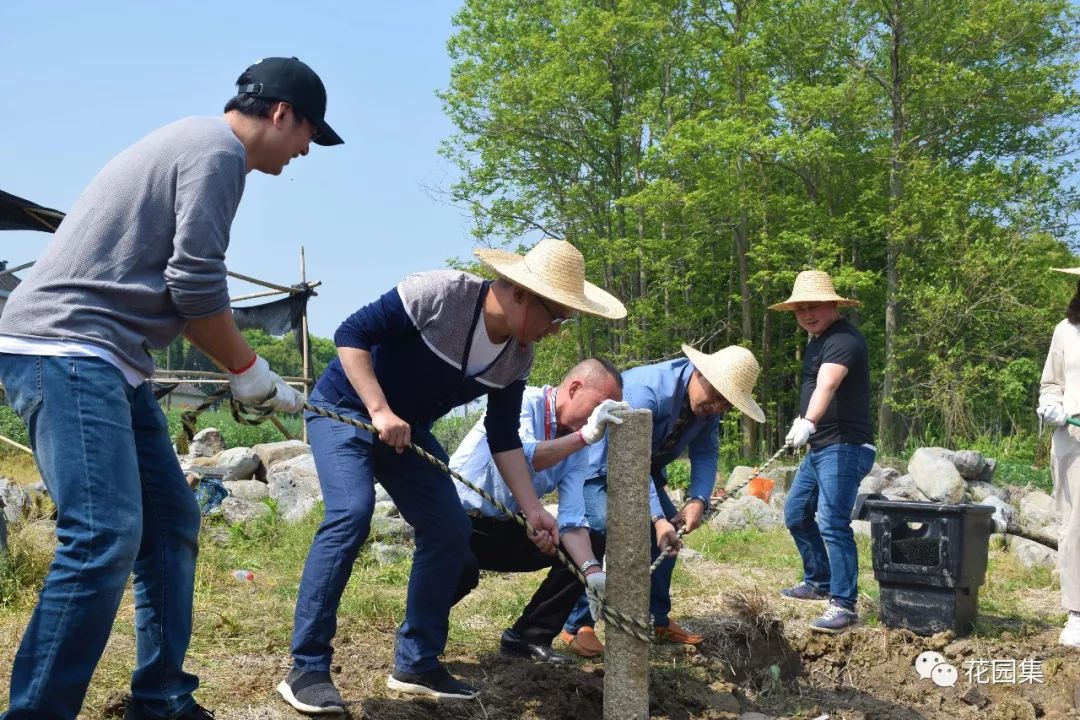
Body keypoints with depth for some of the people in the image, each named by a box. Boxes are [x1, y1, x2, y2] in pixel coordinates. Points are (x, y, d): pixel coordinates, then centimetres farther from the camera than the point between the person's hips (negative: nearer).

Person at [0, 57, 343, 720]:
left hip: (107, 362, 11)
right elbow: (195, 285, -15)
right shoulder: (220, 147, -8)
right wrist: (250, 371, -3)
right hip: (67, 349, -11)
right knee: (106, 535, -18)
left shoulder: (195, 143, 23)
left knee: (171, 521, 11)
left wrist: (241, 371, 19)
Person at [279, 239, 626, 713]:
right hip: (345, 408, -7)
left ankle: (416, 665, 9)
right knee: (351, 512, -27)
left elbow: (504, 439, 0)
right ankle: (307, 669, -17)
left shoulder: (517, 358, -7)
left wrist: (533, 510, -6)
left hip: (407, 429, 7)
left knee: (450, 529, -3)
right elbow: (351, 334, -24)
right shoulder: (437, 294, -28)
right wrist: (379, 411, -31)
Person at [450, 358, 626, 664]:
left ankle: (529, 636, 4)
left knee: (593, 546, -3)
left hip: (505, 529, 7)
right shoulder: (523, 402, -17)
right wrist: (586, 436, -43)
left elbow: (572, 519, -8)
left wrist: (593, 572, -24)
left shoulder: (577, 448, 1)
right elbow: (521, 457, -37)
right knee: (463, 567, -38)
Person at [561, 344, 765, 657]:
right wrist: (658, 518, -49)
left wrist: (698, 500, -30)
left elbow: (706, 453, -11)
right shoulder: (647, 389, -38)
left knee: (671, 533, 2)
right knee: (600, 531, -25)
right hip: (598, 463, -8)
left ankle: (658, 619, 16)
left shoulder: (710, 405, -13)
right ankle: (577, 625, -14)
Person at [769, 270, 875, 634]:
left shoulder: (843, 339, -17)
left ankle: (843, 604, -10)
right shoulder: (815, 341, 15)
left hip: (844, 447, -11)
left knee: (832, 523, -16)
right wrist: (803, 419, 15)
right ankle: (819, 580, 35)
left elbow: (827, 385, -36)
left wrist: (809, 422, -49)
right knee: (796, 513, 19)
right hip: (820, 447, 11)